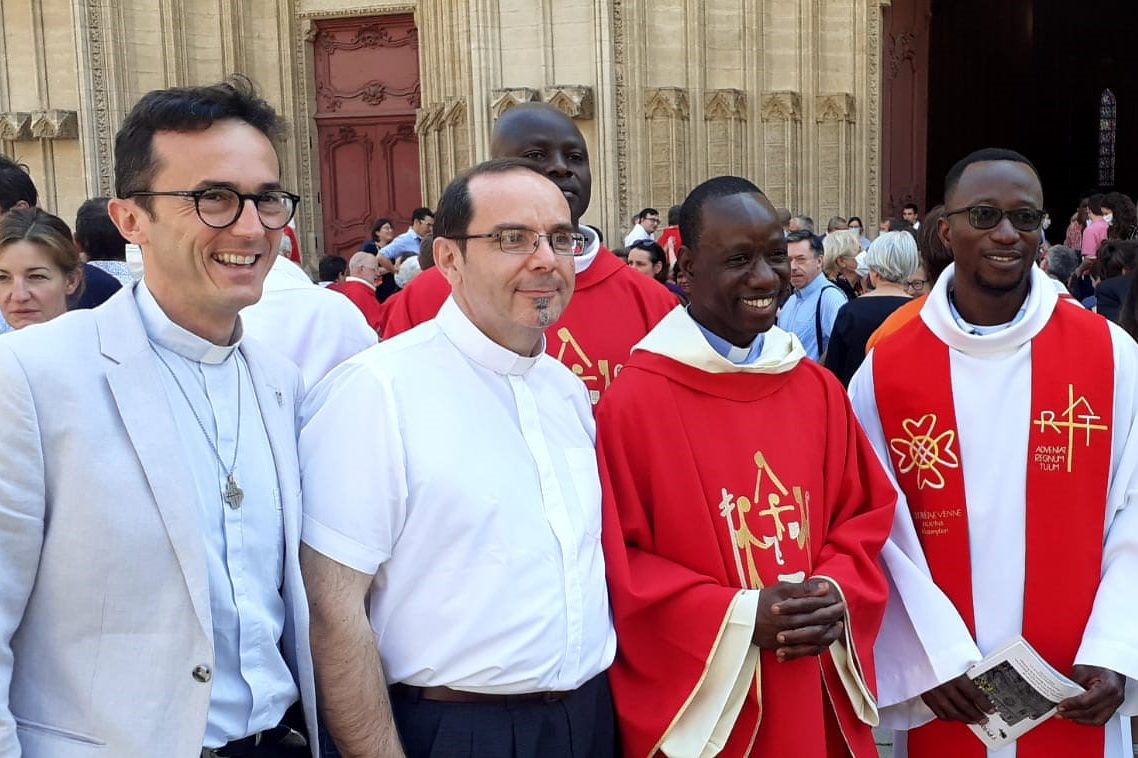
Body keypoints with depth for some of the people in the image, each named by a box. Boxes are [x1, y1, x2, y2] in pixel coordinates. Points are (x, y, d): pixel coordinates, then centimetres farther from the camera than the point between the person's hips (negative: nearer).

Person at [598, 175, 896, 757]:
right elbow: (617, 561, -13)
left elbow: (865, 513, 8)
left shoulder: (818, 389, 2)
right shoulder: (632, 402, -14)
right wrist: (738, 616, -20)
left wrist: (838, 595, -10)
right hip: (696, 699, -4)